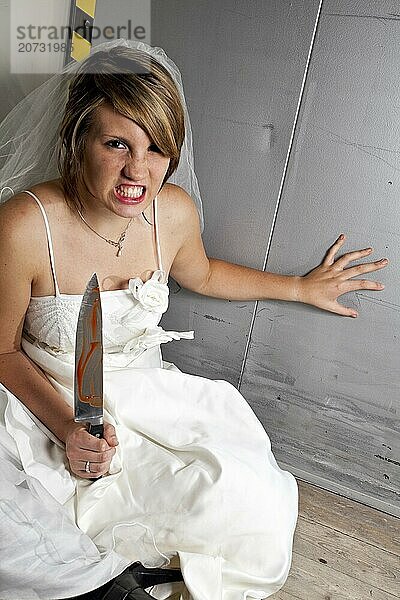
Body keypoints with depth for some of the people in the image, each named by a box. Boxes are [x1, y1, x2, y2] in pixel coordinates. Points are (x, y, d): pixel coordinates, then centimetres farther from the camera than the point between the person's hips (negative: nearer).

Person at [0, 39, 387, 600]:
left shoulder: (176, 211, -11)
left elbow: (202, 274, 13)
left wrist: (303, 287, 17)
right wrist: (68, 429, -24)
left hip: (146, 397, 3)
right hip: (47, 405, -2)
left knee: (247, 499, -17)